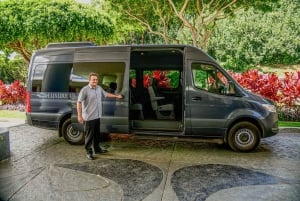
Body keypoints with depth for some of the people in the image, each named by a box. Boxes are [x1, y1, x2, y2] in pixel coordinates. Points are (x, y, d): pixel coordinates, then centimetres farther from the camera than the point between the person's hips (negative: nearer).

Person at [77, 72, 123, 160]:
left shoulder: (99, 88, 8)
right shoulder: (85, 90, -16)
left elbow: (106, 94, 26)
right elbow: (79, 102, -17)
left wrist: (116, 96, 31)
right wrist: (79, 115, -22)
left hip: (97, 116, 8)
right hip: (89, 117, -8)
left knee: (97, 134, 20)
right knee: (89, 135, 2)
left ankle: (97, 149, 35)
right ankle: (89, 152, 14)